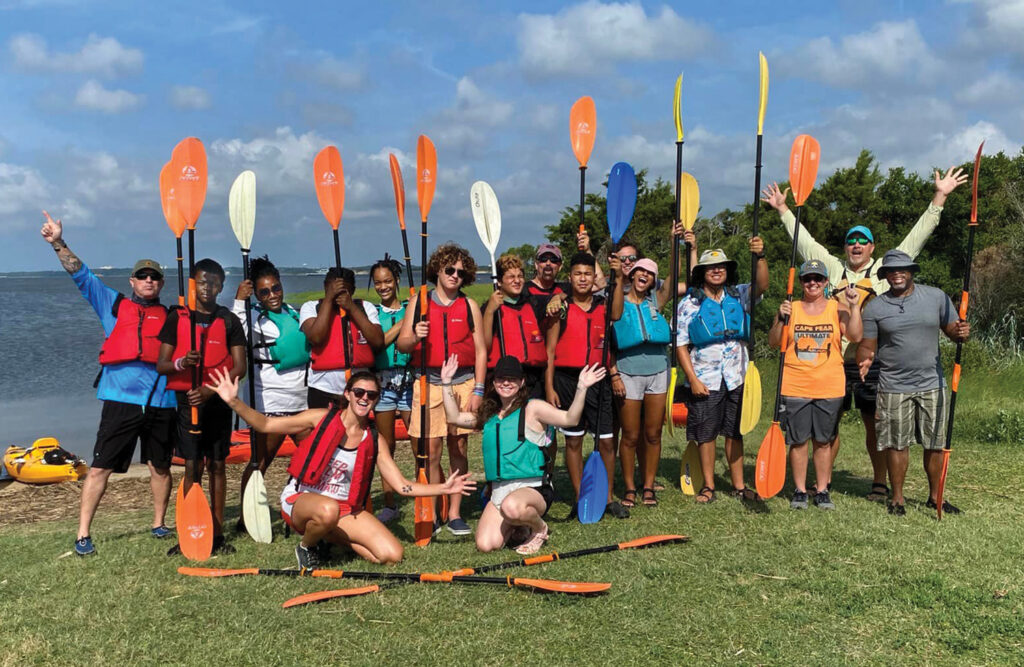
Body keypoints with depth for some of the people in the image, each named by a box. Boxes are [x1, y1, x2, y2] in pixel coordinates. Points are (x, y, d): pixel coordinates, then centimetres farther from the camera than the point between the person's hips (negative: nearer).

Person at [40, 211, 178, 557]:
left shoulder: (171, 317, 14)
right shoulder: (114, 305, 11)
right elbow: (82, 275, 8)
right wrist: (58, 244, -2)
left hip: (161, 402, 2)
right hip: (121, 399, -1)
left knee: (160, 466, 11)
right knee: (100, 467, -1)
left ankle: (159, 524, 27)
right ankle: (83, 534, 7)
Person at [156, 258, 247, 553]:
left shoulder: (229, 320, 2)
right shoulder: (177, 317, 3)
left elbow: (239, 367, -2)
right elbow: (161, 365, 2)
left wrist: (210, 390, -15)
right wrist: (181, 363, -21)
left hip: (219, 401, 0)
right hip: (188, 399, 0)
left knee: (217, 465, 5)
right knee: (192, 466, -1)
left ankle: (217, 533, 12)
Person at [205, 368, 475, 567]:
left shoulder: (373, 440, -1)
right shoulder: (321, 419, -9)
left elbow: (402, 486, -1)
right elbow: (265, 425, -9)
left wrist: (443, 488, -11)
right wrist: (234, 402, -23)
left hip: (346, 508, 4)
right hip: (300, 499, -4)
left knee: (392, 555, -12)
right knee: (328, 510, -42)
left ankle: (333, 536, 14)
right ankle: (306, 546, -5)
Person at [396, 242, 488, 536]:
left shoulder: (470, 306, 6)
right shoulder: (419, 303, 7)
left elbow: (480, 350, 4)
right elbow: (401, 343, 6)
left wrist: (478, 390, -2)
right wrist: (415, 337, -17)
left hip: (463, 382, 0)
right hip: (428, 382, 0)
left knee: (458, 449, 5)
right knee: (430, 451, 0)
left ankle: (455, 513, 14)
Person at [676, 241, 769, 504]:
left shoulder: (739, 295, 6)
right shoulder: (689, 303, -2)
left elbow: (762, 285, -12)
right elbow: (680, 344, -4)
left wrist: (760, 256, -28)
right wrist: (692, 379, -10)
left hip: (737, 379, 2)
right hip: (704, 381, -2)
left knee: (735, 433, 11)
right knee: (706, 435, 5)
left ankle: (739, 485, 21)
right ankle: (708, 486, 18)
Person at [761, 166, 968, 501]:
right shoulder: (834, 268, 12)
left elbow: (916, 237, 6)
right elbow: (804, 241, 17)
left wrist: (939, 198, 2)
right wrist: (783, 209, 19)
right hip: (835, 361, 2)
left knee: (874, 424, 5)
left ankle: (879, 482, 16)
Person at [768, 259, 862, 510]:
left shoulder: (837, 309, 4)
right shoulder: (790, 309, 5)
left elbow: (855, 336, -9)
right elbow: (773, 343, -1)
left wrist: (854, 306, -15)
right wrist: (781, 320, -16)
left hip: (829, 388, 0)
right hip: (795, 388, 0)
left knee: (824, 441, 8)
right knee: (797, 441, 5)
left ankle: (823, 491, 19)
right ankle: (799, 490, 17)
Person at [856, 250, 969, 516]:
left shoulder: (936, 297, 4)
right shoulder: (874, 307, 0)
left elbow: (951, 331, 9)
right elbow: (867, 346, 2)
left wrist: (962, 333, -15)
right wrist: (865, 360, -21)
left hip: (932, 384, 2)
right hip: (894, 388, -2)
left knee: (936, 444, 9)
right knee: (896, 444, 5)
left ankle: (935, 496, 25)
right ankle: (897, 498, 19)